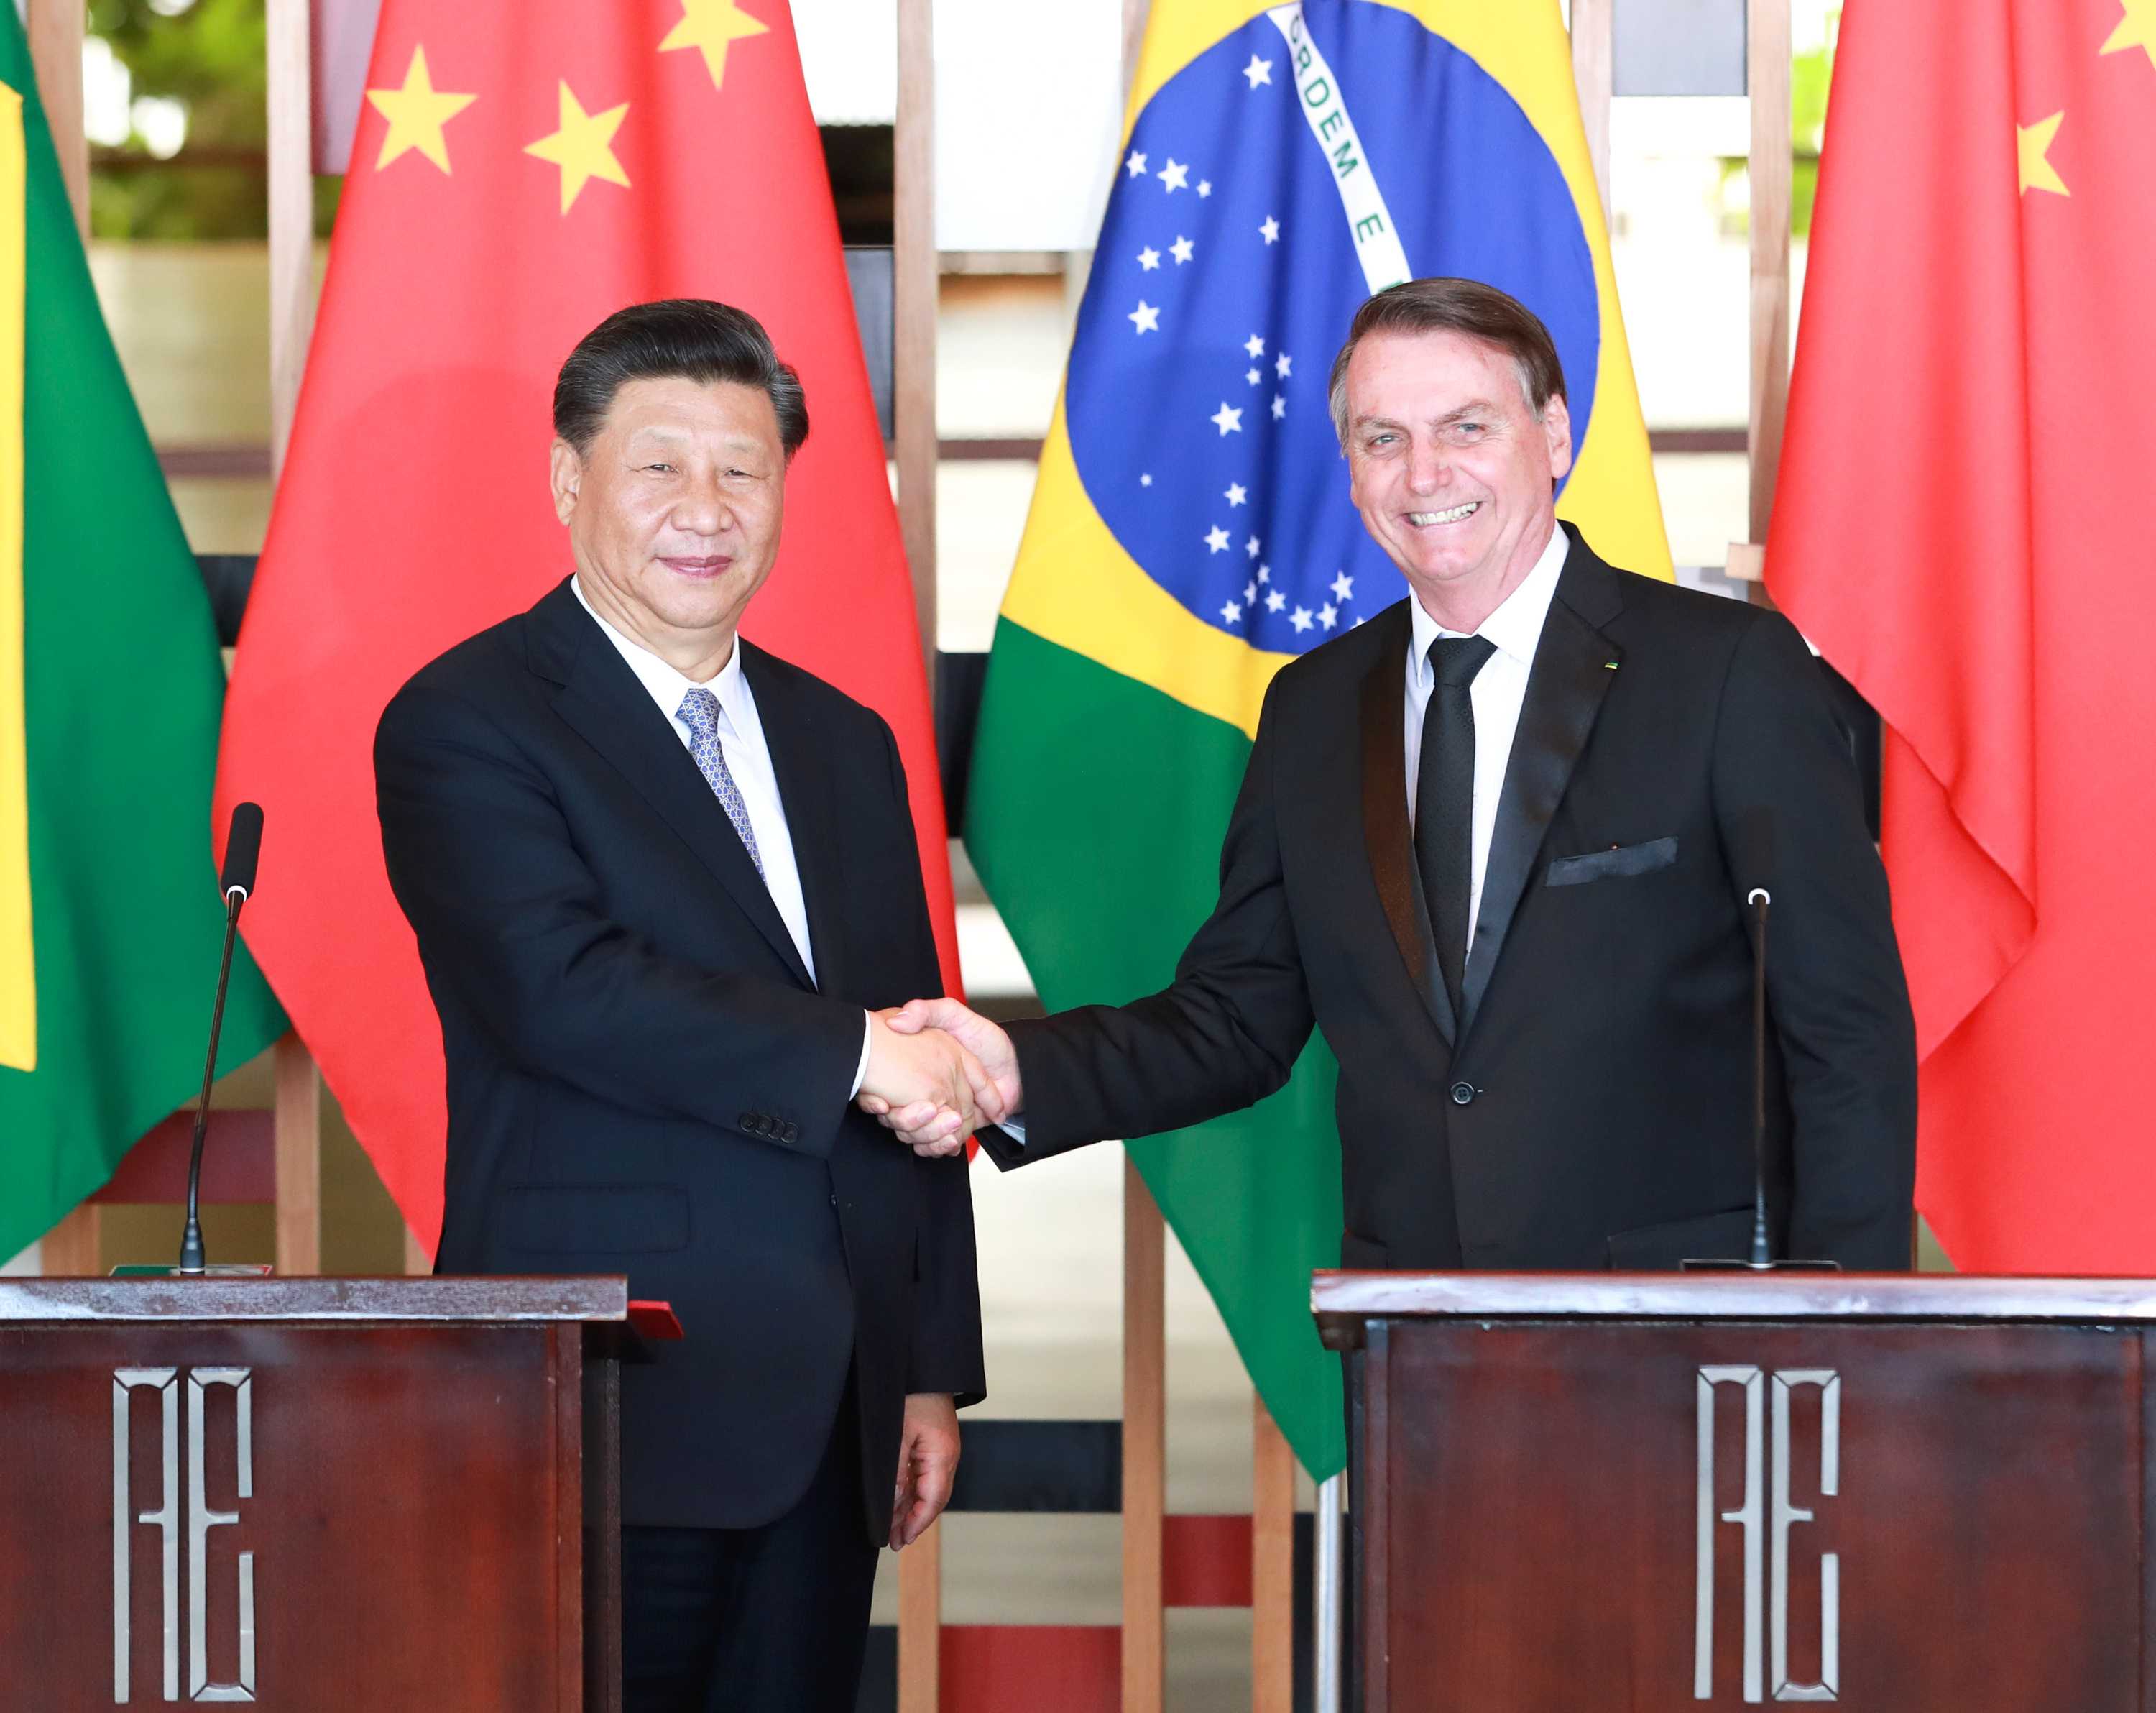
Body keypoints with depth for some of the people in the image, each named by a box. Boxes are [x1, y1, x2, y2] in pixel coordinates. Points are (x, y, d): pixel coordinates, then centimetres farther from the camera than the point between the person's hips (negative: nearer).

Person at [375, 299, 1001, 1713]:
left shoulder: (847, 746, 17)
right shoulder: (467, 723, -3)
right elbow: (561, 989, -19)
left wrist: (933, 1375, 13)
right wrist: (852, 1055, -15)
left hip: (832, 1413, 6)